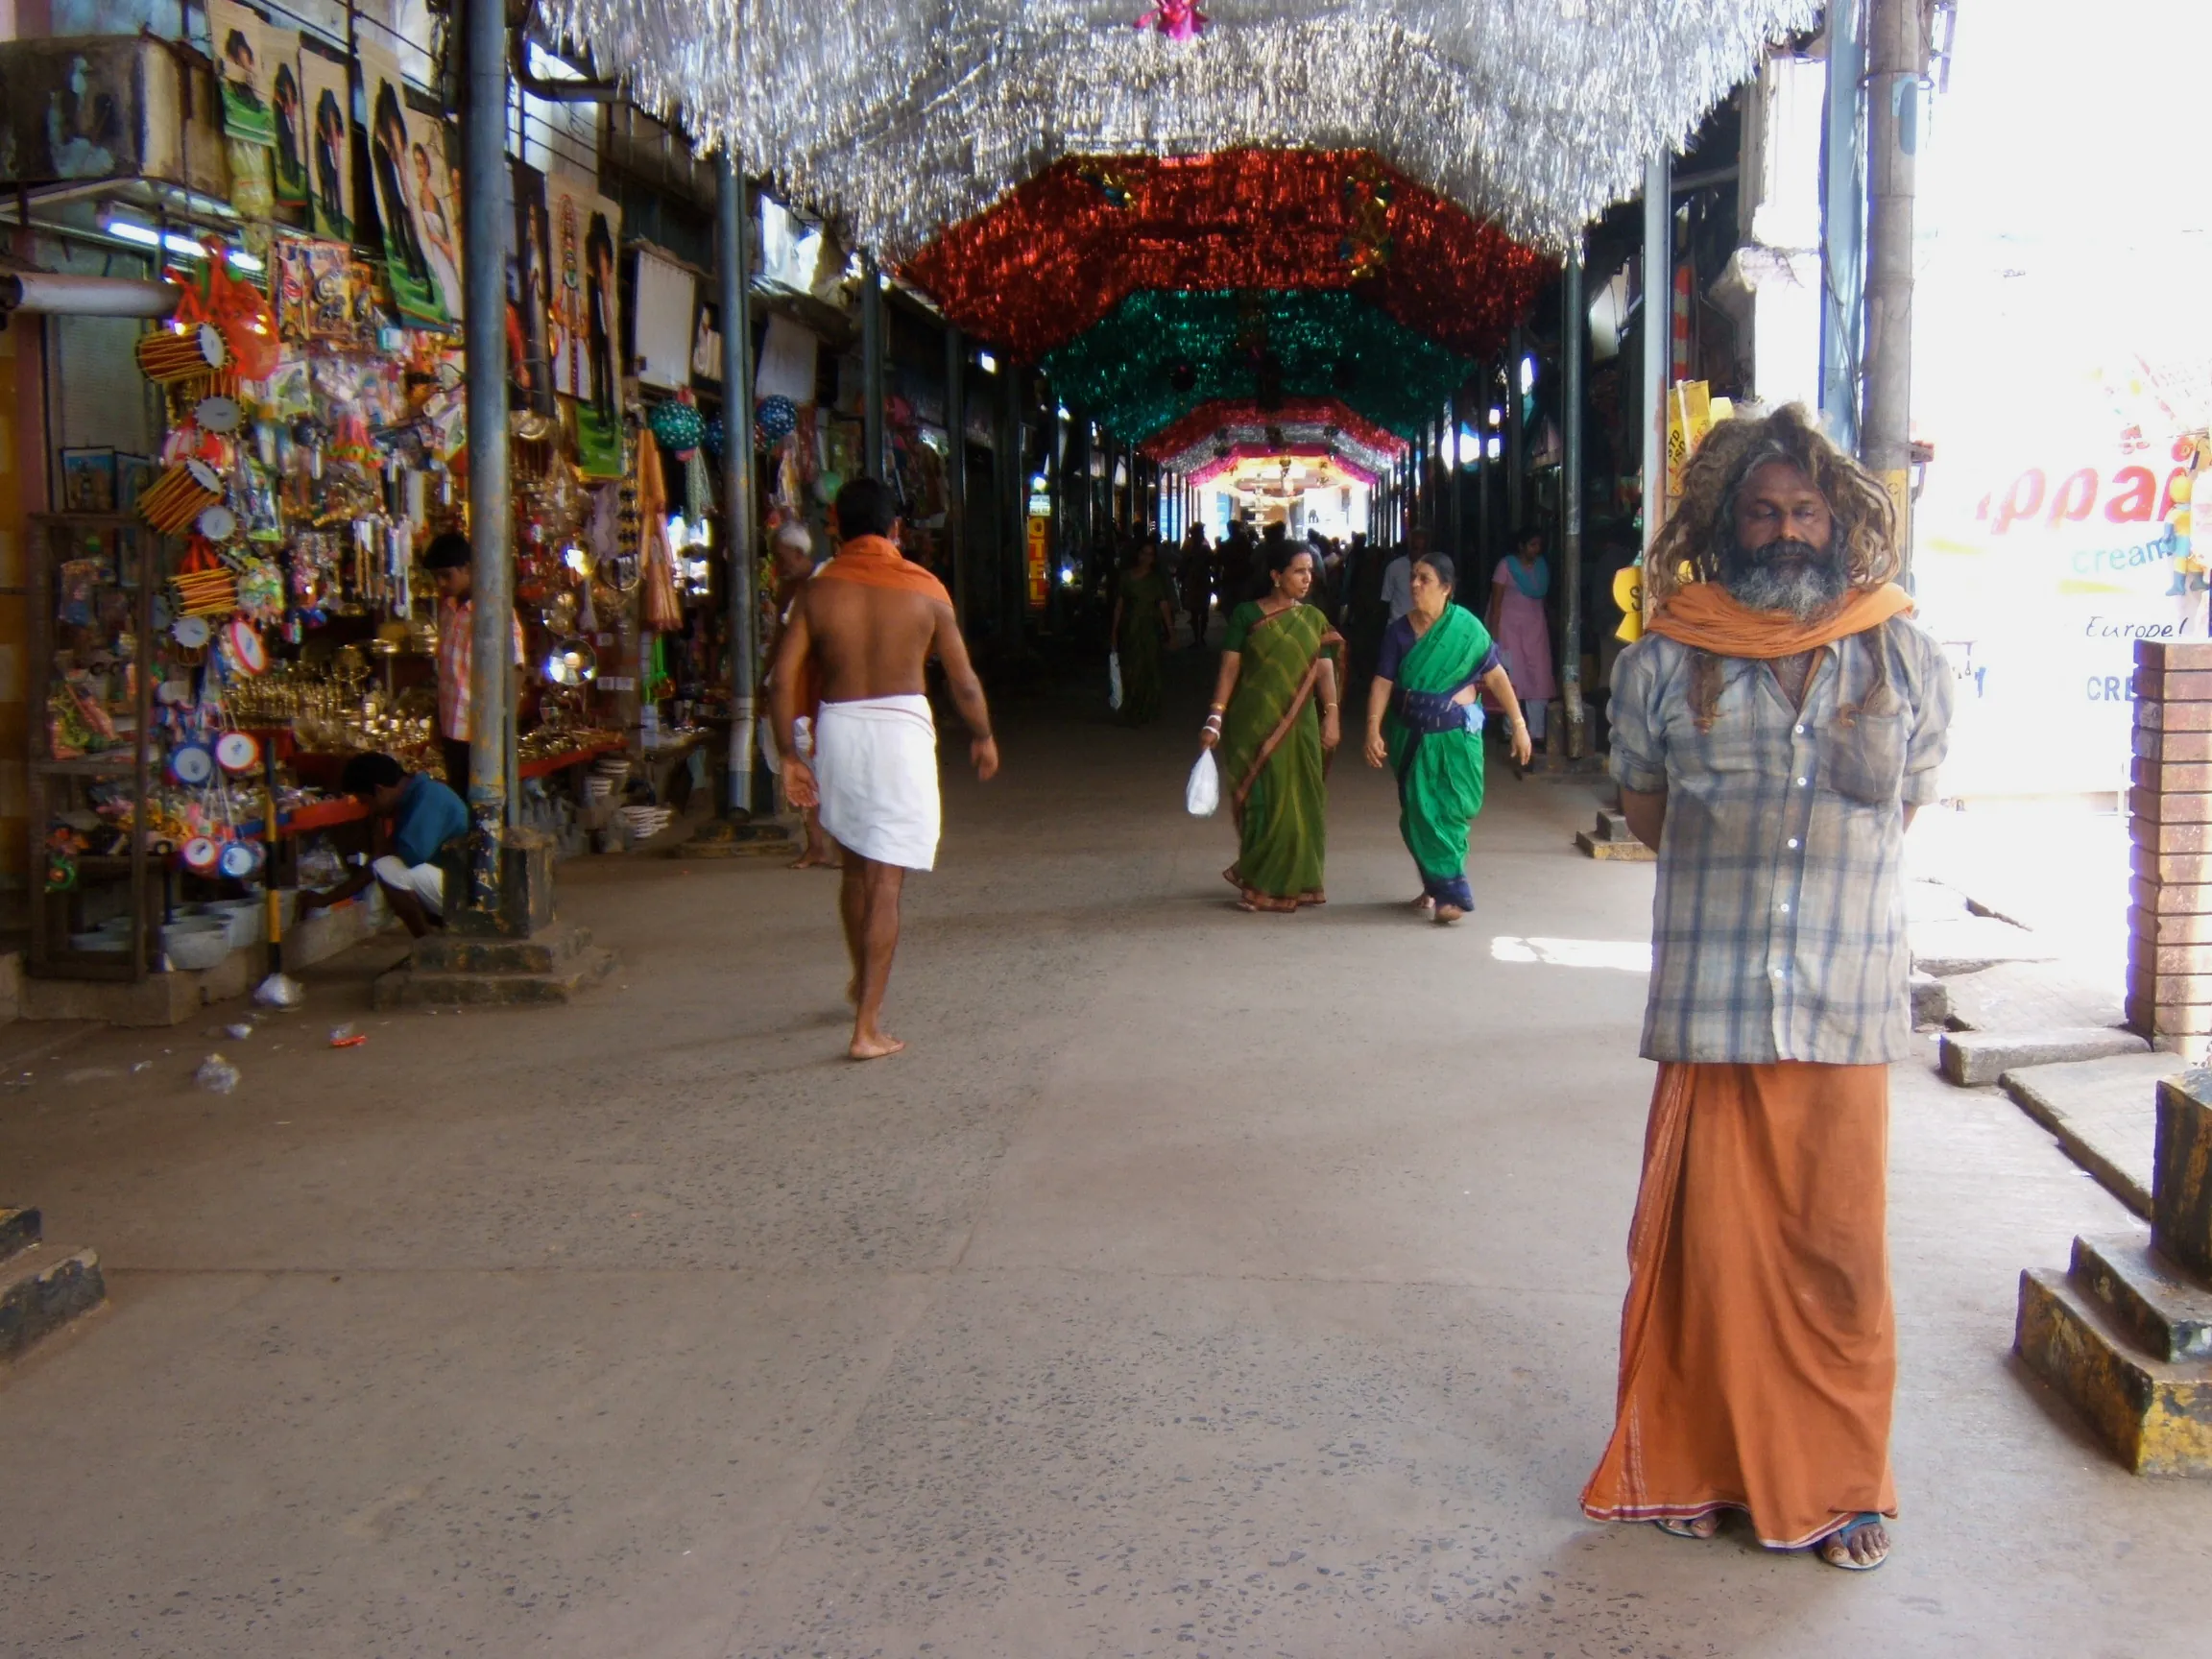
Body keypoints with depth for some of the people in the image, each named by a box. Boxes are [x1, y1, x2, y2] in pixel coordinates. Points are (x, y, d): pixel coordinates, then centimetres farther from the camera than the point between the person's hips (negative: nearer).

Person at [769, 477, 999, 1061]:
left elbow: (782, 679, -5)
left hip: (837, 729, 3)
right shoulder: (924, 590, -2)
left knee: (855, 866, 23)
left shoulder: (818, 591, 1)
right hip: (901, 728, -3)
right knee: (885, 881, -1)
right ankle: (867, 1027, -4)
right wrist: (982, 737, 18)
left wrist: (790, 755, 2)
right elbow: (963, 681, 2)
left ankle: (863, 983, 43)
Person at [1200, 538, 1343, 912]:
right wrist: (1215, 718, -12)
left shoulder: (1314, 620, 8)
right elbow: (1229, 668, -5)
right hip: (1253, 724, -3)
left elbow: (1324, 670, 1)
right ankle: (1260, 884, 13)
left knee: (1300, 803, 4)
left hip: (1297, 726, 3)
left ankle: (1294, 882, 19)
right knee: (1263, 803, -1)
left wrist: (1330, 714, -12)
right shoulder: (1246, 615, -2)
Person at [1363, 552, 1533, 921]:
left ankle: (1446, 889, 6)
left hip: (1454, 734, -2)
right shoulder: (1399, 631, -3)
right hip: (1411, 734, 3)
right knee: (1419, 813, 6)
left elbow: (1496, 676, -6)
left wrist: (1518, 724, -6)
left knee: (1449, 811, -3)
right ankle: (1438, 886, 19)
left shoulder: (1466, 627, -9)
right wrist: (1373, 729, -18)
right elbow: (1383, 683, -7)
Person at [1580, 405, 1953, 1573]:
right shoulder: (1665, 661, 1)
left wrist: (1825, 874, 10)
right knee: (1700, 1247, 6)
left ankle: (1841, 1482, 23)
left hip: (1847, 1009, 1)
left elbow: (1902, 808, 15)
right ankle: (1696, 1467, 24)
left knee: (1837, 1255, 5)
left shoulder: (1904, 658, 3)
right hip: (1708, 1007, 0)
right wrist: (1736, 866, 9)